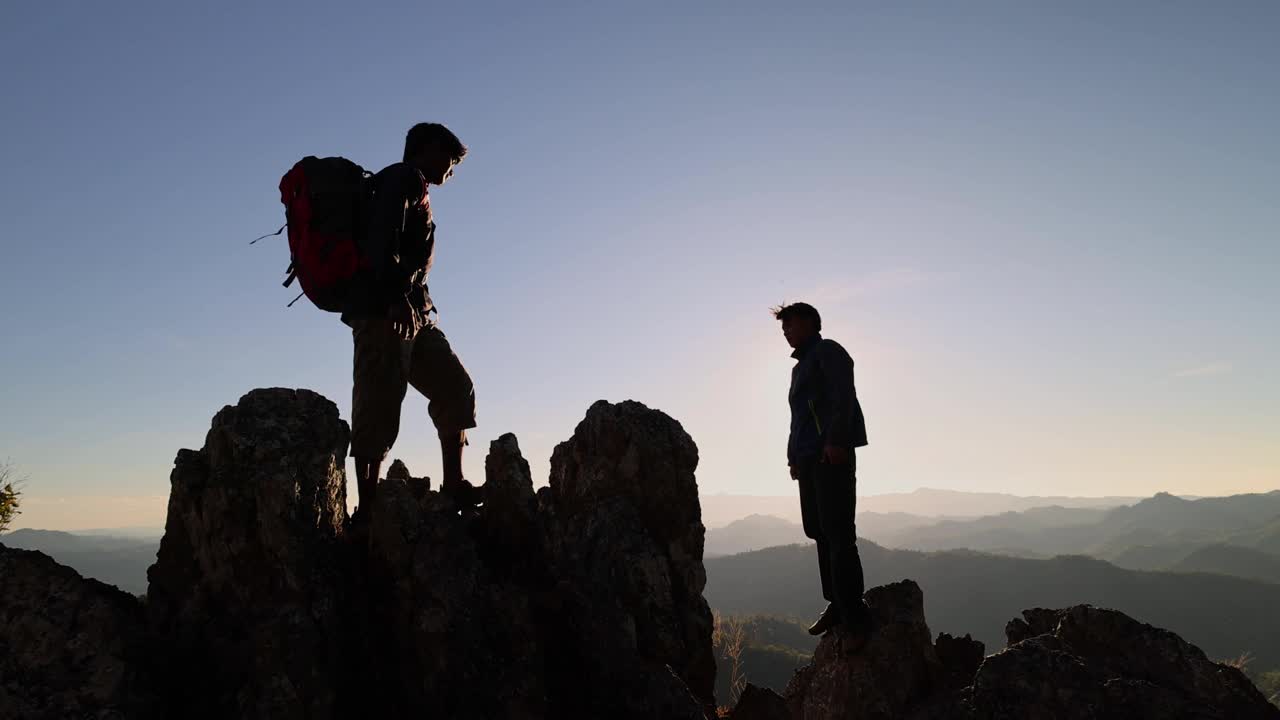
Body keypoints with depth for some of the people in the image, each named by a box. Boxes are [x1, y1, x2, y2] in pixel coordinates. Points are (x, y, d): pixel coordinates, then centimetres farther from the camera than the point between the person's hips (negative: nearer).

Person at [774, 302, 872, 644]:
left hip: (832, 456, -9)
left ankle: (854, 618, -9)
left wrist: (836, 441, -24)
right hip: (809, 460, 9)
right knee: (819, 531, 8)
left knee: (838, 535, -11)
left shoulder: (828, 351, 1)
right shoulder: (801, 366, 28)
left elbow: (843, 396, -14)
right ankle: (837, 604, 15)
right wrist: (795, 456, 17)